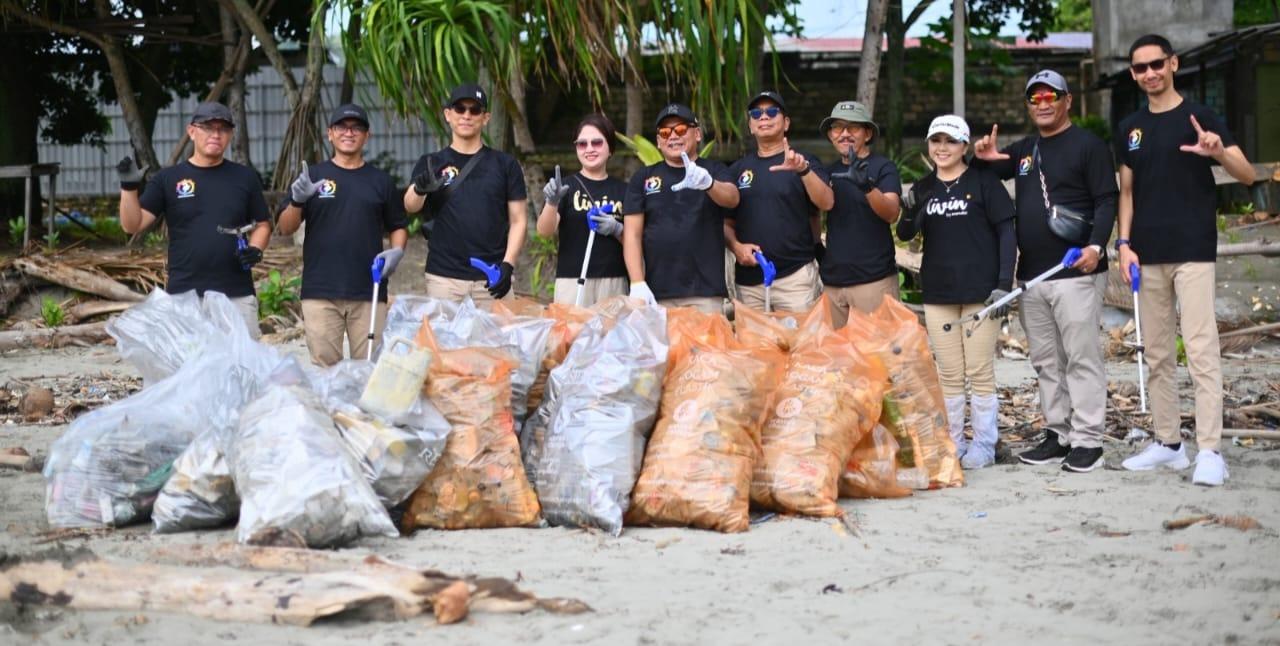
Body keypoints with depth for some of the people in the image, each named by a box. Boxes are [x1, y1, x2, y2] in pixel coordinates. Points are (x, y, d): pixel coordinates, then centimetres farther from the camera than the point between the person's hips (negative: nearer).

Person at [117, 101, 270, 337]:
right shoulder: (168, 179, 6)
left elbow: (262, 224, 16)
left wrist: (255, 249, -4)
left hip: (237, 296, 1)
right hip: (184, 296, -1)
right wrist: (129, 187, -13)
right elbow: (132, 225, 2)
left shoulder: (245, 177, 10)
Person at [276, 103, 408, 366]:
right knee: (324, 366, -2)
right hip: (320, 292, -1)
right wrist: (297, 201, -16)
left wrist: (397, 251, -3)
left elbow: (398, 226, 18)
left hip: (369, 292, 1)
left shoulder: (380, 180, 12)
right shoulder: (313, 176, 8)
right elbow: (285, 228, 4)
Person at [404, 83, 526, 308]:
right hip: (443, 278, 0)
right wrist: (419, 189, -28)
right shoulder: (432, 164, 10)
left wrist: (507, 264, -5)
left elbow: (518, 220, 9)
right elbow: (410, 206, -5)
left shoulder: (505, 164, 10)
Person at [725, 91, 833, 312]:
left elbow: (826, 203, -11)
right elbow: (727, 222, 17)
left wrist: (804, 170, -27)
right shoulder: (738, 168, 14)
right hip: (748, 279, 3)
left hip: (795, 275, -3)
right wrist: (736, 246, -4)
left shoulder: (804, 162, 4)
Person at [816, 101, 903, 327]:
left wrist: (867, 186, -34)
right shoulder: (829, 172, 15)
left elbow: (892, 214, -17)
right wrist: (814, 244, 12)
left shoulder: (882, 167, -2)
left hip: (874, 280, -5)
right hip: (831, 280, 5)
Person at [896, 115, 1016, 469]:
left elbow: (1007, 233, -4)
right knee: (949, 374, 9)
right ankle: (953, 443, 16)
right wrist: (909, 212, -17)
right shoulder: (924, 188, 10)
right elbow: (905, 234, 5)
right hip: (938, 293, 4)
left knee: (980, 372, 1)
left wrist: (1004, 284, -12)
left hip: (980, 293, -4)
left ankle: (984, 445, 8)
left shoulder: (984, 181, -3)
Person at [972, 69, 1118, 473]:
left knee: (1081, 358, -7)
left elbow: (1107, 201, -7)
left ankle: (1087, 440, -5)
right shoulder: (1022, 150, 19)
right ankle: (1058, 435, 17)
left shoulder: (1088, 146, -1)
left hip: (1075, 273, -7)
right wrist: (982, 158, 4)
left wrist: (1095, 245, -22)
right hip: (1031, 276, 7)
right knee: (1045, 361, 10)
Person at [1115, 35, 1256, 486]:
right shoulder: (1130, 129, 12)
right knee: (1158, 355, 10)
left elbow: (1247, 176, -7)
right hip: (1148, 256, 5)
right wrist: (1124, 243, 2)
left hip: (1193, 251, -5)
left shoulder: (1199, 118, -2)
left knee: (1201, 351, -10)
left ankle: (1209, 451, -12)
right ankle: (1167, 443, 18)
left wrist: (1218, 152, -28)